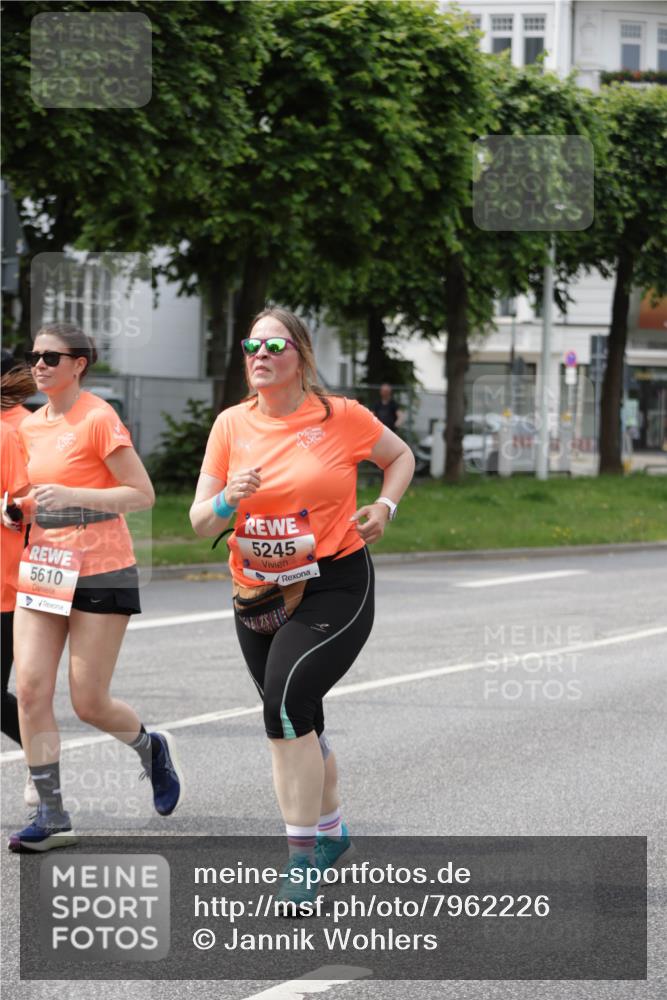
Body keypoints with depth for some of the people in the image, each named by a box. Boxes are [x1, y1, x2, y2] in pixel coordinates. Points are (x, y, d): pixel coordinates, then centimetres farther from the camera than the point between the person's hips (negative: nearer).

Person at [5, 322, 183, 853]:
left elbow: (143, 494, -13)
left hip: (101, 574, -6)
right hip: (42, 568, 6)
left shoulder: (99, 419, -11)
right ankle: (53, 816, -3)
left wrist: (71, 495, -23)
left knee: (89, 703, -3)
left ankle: (152, 747, 30)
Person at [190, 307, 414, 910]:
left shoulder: (342, 417, -5)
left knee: (287, 697, -25)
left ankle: (302, 855, -20)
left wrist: (384, 508, -2)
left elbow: (401, 458, 15)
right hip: (259, 594, 5)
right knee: (298, 724, 16)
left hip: (334, 588, -5)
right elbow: (200, 522, 2)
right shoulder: (232, 425, 2)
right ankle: (331, 830, 42)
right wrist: (228, 501, -20)